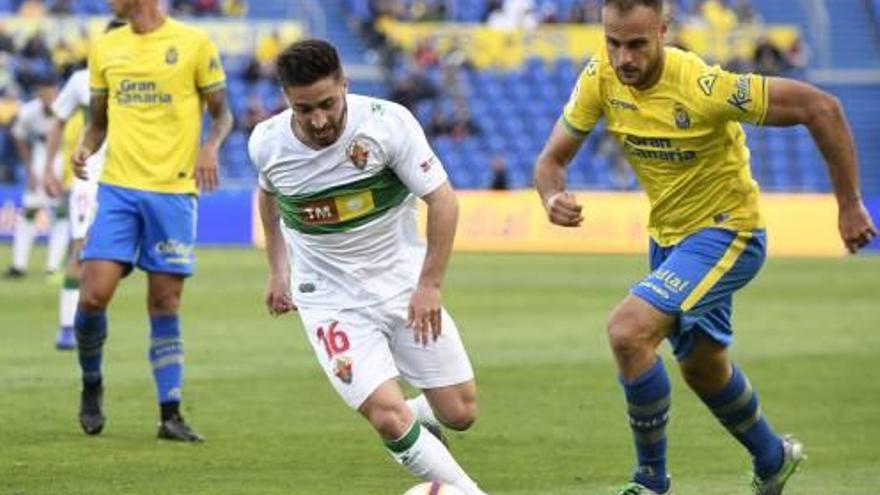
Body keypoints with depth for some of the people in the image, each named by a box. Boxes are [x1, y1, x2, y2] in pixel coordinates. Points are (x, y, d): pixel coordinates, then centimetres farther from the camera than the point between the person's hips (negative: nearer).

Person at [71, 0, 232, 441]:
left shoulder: (194, 44, 0)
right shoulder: (104, 49, 10)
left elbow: (221, 112, 6)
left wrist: (211, 146, -14)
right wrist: (85, 148, -3)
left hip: (173, 190, -2)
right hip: (117, 188, 2)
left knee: (165, 304, 0)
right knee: (94, 294, -9)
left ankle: (170, 414, 5)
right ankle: (91, 385, 16)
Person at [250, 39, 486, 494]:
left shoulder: (387, 122, -20)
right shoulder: (266, 143, -12)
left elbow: (442, 199, -12)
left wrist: (430, 285, -13)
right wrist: (277, 269, 15)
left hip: (405, 285, 1)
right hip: (331, 300, 0)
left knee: (460, 414, 3)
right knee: (387, 416, -19)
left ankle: (417, 419, 37)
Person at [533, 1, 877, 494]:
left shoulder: (703, 87, -31)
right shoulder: (601, 78, -14)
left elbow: (821, 107, -27)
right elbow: (553, 159, -4)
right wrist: (554, 198, -29)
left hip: (726, 232, -7)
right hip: (668, 234, 7)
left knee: (628, 331, -25)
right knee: (702, 365, 25)